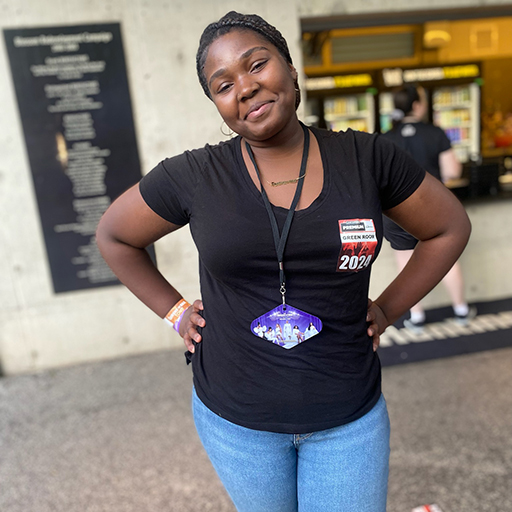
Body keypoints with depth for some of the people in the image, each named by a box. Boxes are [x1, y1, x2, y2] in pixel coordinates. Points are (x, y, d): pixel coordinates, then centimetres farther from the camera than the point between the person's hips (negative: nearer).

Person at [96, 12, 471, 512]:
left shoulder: (367, 159, -9)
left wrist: (386, 309, -1)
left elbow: (449, 228, 4)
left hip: (350, 413, 0)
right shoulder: (194, 177, -11)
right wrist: (174, 312, -1)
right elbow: (113, 235, 5)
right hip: (234, 413, 1)